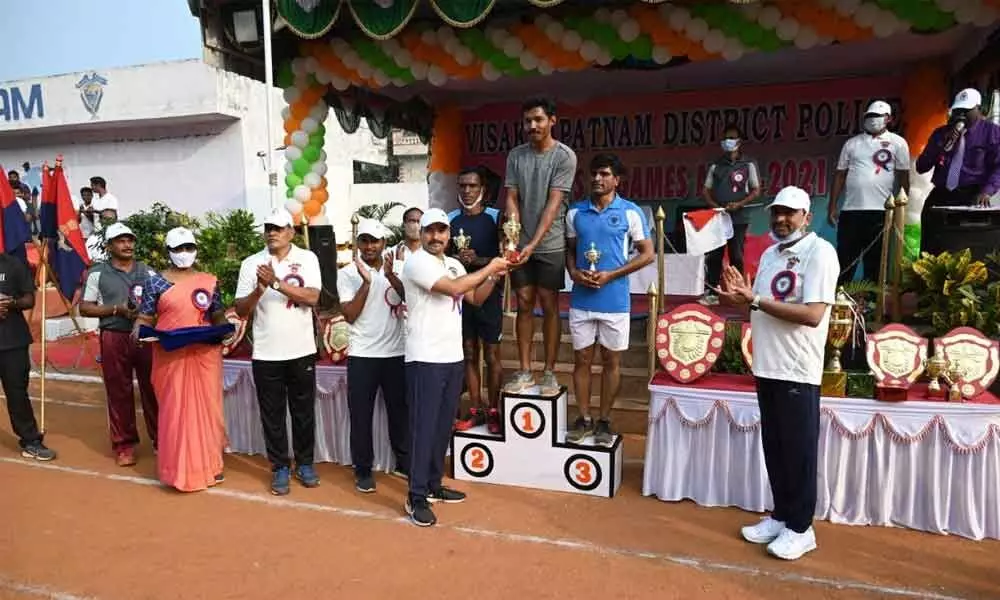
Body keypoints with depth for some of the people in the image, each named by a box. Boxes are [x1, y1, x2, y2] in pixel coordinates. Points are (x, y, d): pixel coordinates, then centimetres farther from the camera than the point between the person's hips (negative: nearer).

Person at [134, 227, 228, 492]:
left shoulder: (209, 281, 8)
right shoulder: (155, 282, 3)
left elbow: (218, 316, 10)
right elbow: (145, 317, 2)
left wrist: (224, 329, -10)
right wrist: (139, 330, -18)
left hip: (205, 354, 2)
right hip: (171, 356, -1)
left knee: (207, 407, 6)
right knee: (174, 410, 4)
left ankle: (209, 464, 20)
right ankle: (179, 468, 16)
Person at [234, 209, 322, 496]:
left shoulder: (307, 258, -2)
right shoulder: (251, 263, 1)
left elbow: (312, 297, -15)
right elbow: (241, 310, -1)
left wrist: (277, 282, -22)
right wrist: (260, 288, -18)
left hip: (301, 351, 0)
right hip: (266, 354, 1)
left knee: (304, 411, 12)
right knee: (272, 415, 9)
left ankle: (304, 463, 28)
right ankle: (280, 467, 23)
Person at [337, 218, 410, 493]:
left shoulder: (396, 269, 3)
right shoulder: (348, 273, -3)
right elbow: (350, 315, -11)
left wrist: (390, 275, -23)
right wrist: (366, 283, -19)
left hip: (396, 352, 2)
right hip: (362, 355, -2)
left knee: (400, 410, 14)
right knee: (361, 414, 5)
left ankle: (404, 462, 30)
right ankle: (363, 470, 19)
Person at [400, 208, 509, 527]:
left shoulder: (454, 264, 14)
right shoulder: (417, 262, -12)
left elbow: (476, 298, 17)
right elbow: (454, 288, -23)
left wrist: (494, 276, 1)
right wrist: (489, 268, -13)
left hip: (453, 357, 8)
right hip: (425, 359, -8)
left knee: (443, 426, 14)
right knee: (424, 427, -3)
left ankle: (433, 485, 27)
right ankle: (417, 497, 6)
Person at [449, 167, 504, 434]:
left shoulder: (495, 217, -4)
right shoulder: (450, 219, 6)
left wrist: (478, 260, -21)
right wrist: (455, 259, -10)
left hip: (489, 294, -3)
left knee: (491, 355, 2)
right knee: (469, 354, 10)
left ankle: (493, 410, 15)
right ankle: (476, 409, 21)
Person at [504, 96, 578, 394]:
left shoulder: (565, 156, -7)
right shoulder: (516, 155, 6)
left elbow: (553, 204, -14)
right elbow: (511, 199, 3)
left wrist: (534, 243, -21)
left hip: (550, 245, -3)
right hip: (521, 244, 3)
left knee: (549, 307, 3)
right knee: (524, 305, 7)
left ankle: (549, 372, 14)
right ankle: (524, 371, 16)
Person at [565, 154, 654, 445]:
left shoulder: (631, 212, -4)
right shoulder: (575, 212, 5)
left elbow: (647, 254, -3)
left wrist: (611, 275, -13)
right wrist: (574, 273, -8)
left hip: (615, 301, -2)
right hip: (581, 300, 3)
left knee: (611, 361, 8)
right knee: (582, 360, 9)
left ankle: (604, 421, 22)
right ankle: (583, 419, 23)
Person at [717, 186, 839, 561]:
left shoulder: (820, 252, -11)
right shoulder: (770, 253, 14)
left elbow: (813, 314, -22)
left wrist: (755, 299, -21)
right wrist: (740, 297, -4)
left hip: (798, 371, -8)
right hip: (767, 366, 8)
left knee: (798, 451, 4)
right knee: (774, 447, 16)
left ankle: (801, 528, 18)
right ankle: (781, 516, 30)